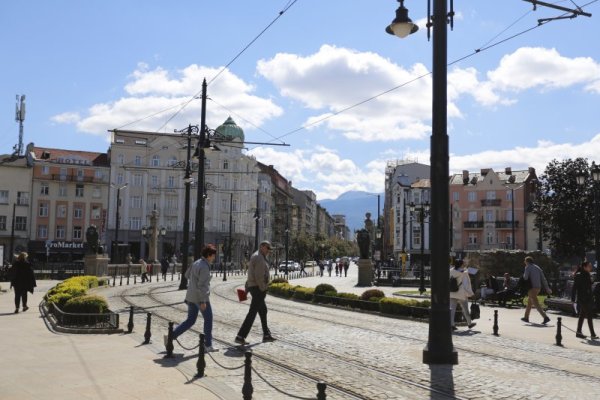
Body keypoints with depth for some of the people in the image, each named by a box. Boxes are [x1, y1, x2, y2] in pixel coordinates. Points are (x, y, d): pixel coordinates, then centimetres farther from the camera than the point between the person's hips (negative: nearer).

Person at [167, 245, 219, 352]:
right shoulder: (204, 267, -19)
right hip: (200, 297, -9)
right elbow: (202, 285, -22)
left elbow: (187, 274, 22)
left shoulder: (196, 263, 9)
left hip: (191, 296, 9)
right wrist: (203, 301, -21)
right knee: (208, 320, 5)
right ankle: (208, 345, 12)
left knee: (190, 320, 14)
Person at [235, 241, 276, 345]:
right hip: (258, 288, -11)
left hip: (253, 287, 11)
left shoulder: (255, 257, 17)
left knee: (263, 310, 18)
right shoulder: (260, 258, -17)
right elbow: (259, 276, -23)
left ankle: (266, 335, 26)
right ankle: (240, 336, -8)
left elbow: (251, 274, 19)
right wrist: (263, 290, -19)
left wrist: (247, 287, 20)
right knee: (252, 313, -8)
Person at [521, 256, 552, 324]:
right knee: (529, 302, 21)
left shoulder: (528, 268, -6)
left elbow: (525, 278, -17)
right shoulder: (537, 268, 14)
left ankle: (545, 317, -21)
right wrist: (547, 288, 12)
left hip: (532, 288, -8)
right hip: (538, 288, 8)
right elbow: (543, 278, 12)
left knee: (536, 304, -10)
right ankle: (526, 317, 28)